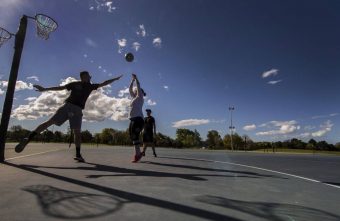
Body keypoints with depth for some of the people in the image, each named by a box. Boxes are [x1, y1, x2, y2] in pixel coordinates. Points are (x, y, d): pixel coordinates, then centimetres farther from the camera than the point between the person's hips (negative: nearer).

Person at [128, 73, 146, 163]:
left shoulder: (140, 97, 3)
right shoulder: (133, 98, 22)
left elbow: (138, 86, -4)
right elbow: (130, 89, 26)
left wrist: (136, 78, 5)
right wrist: (132, 80, 28)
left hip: (138, 119, -8)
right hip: (133, 119, 8)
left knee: (135, 136, -14)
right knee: (133, 136, 5)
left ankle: (137, 154, -12)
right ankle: (138, 153, 12)